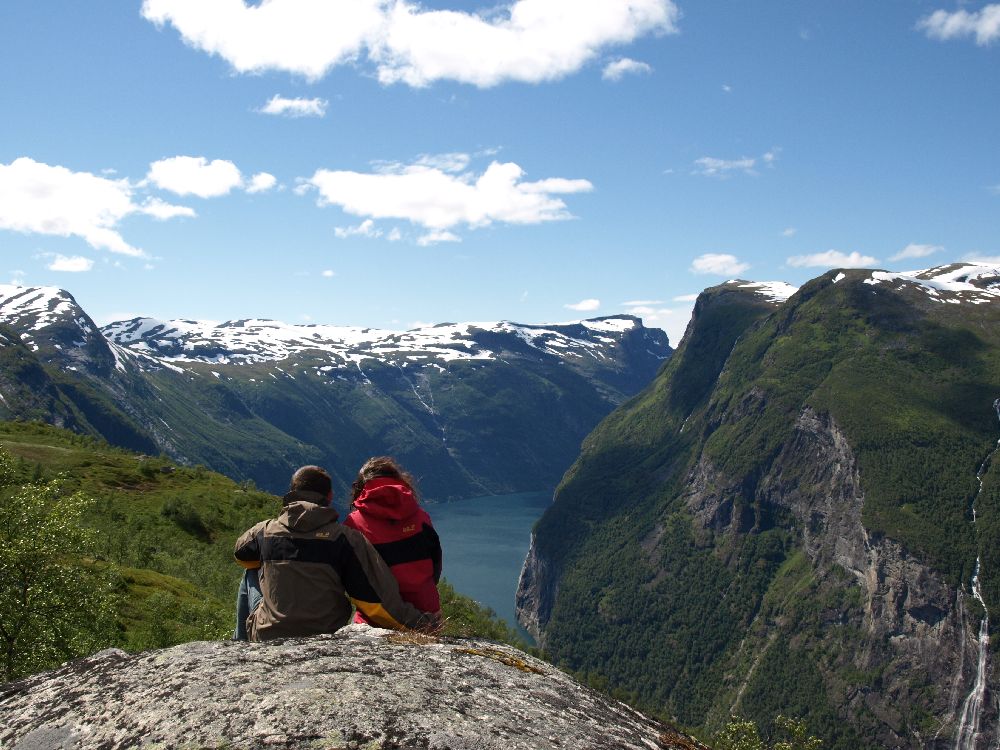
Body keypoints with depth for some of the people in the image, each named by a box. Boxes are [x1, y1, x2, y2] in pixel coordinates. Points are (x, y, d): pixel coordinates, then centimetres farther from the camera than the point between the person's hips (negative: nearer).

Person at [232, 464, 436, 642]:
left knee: (251, 576, 27)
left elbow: (242, 554, 22)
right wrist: (424, 623, -6)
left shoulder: (265, 531, -3)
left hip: (266, 638, 1)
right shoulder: (345, 538, -12)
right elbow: (377, 599, -16)